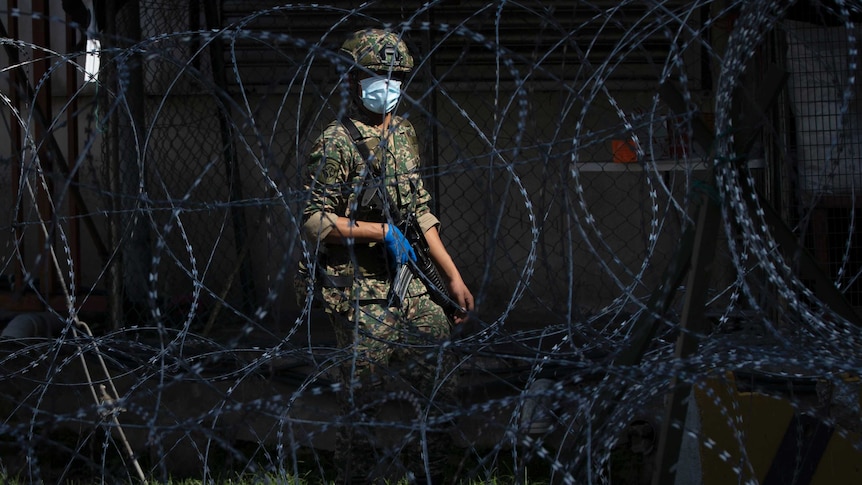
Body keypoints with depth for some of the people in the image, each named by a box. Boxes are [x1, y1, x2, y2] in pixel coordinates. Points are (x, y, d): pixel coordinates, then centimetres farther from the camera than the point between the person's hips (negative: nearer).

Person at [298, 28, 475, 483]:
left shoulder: (404, 134, 14)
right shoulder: (336, 144, -9)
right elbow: (315, 222, -13)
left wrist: (452, 275, 16)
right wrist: (382, 231, -16)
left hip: (414, 287, 7)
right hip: (360, 292, -7)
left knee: (440, 386, 7)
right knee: (365, 399, -4)